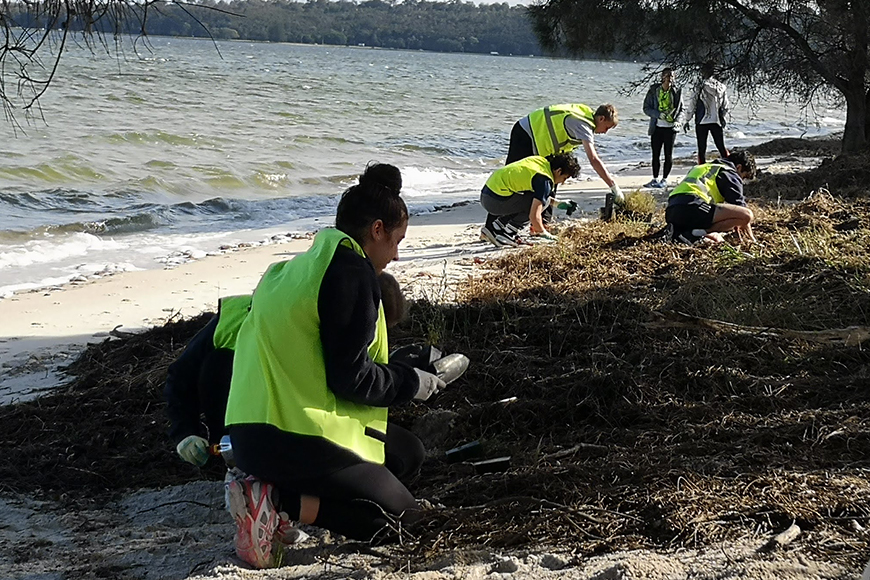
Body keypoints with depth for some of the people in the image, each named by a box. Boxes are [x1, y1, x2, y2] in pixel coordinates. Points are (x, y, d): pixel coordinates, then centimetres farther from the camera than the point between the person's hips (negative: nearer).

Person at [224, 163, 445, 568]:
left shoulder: (302, 265, 17)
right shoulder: (351, 270, -12)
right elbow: (352, 378, -15)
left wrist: (404, 371, 26)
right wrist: (411, 383, 2)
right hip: (292, 439, -9)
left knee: (407, 451, 20)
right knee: (399, 510, 7)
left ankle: (271, 490, 1)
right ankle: (279, 501, -13)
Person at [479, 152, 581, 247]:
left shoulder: (540, 160, 12)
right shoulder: (545, 180, -15)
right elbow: (534, 216, -21)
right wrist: (542, 232, -1)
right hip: (496, 200, -9)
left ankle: (492, 228, 16)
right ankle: (505, 236, -4)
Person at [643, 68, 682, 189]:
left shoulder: (676, 91, 2)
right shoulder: (654, 90, 1)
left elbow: (680, 108, 9)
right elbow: (646, 108, 0)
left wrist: (673, 117, -11)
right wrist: (660, 115, -14)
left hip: (670, 126, -1)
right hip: (657, 127, 1)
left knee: (668, 154, 0)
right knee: (655, 154, 4)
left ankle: (664, 179, 9)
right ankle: (655, 179, 14)